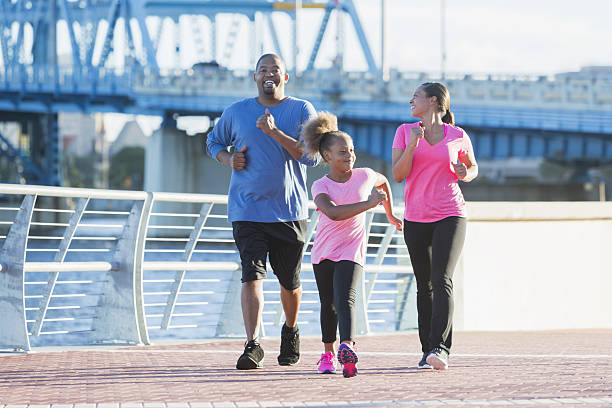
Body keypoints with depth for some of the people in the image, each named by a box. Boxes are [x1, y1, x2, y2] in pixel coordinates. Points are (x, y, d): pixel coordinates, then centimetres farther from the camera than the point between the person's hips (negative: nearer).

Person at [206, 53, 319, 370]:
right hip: (247, 210, 0)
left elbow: (311, 156, -10)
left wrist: (275, 132, -20)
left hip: (290, 211, 0)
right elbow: (213, 142, 22)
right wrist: (229, 158, -1)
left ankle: (290, 330, 38)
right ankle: (253, 344, -19)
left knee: (290, 280, 11)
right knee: (252, 274, -15)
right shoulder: (236, 112, 6)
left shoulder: (302, 111, 1)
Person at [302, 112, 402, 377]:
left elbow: (383, 182, 25)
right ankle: (328, 353, 30)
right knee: (329, 305, 12)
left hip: (351, 252, -1)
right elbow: (333, 212, -28)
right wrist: (368, 204, -32)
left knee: (345, 300, -22)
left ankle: (348, 347, -41)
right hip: (324, 252, 1)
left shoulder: (364, 176, -1)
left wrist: (390, 215, 31)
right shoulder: (321, 186, -8)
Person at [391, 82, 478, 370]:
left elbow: (473, 168, 19)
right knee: (424, 286, 6)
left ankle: (440, 348, -25)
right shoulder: (405, 132, 6)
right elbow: (398, 175, -2)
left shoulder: (458, 137, 3)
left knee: (442, 280, -18)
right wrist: (412, 145, -15)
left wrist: (465, 174, -4)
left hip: (449, 216, -3)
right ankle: (428, 350, 13)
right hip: (416, 219, 3)